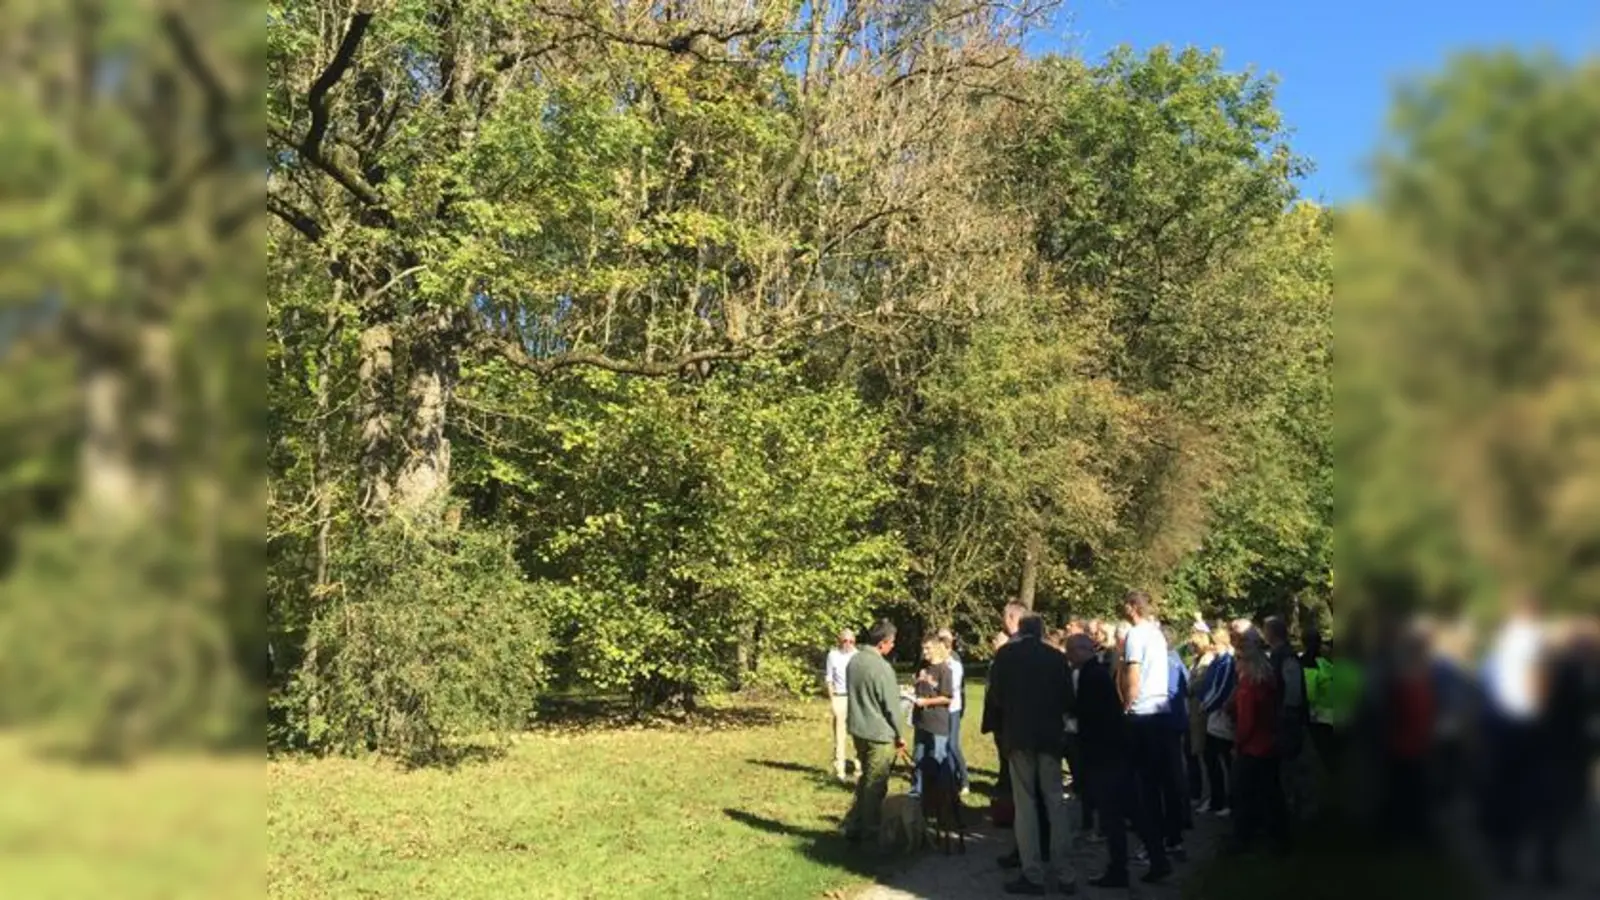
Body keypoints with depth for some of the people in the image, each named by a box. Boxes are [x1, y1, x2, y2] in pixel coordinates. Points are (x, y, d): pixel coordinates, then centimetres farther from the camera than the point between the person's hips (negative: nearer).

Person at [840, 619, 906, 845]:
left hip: (858, 730, 8)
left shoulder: (853, 661, 3)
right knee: (876, 785, 5)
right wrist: (899, 735, -3)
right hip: (880, 733, -7)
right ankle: (871, 831, 15)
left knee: (865, 780, 21)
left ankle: (854, 826, 24)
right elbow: (891, 705, -15)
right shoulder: (882, 667, -21)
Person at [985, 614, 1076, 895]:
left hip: (1018, 734, -2)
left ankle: (1032, 875, 0)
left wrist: (997, 727, 8)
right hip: (1049, 735, 2)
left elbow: (995, 694, -4)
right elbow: (1066, 698, 6)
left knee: (1025, 804, 1)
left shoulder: (1006, 654, -1)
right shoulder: (1056, 657, 5)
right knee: (1055, 803, 8)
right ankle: (1064, 874, 8)